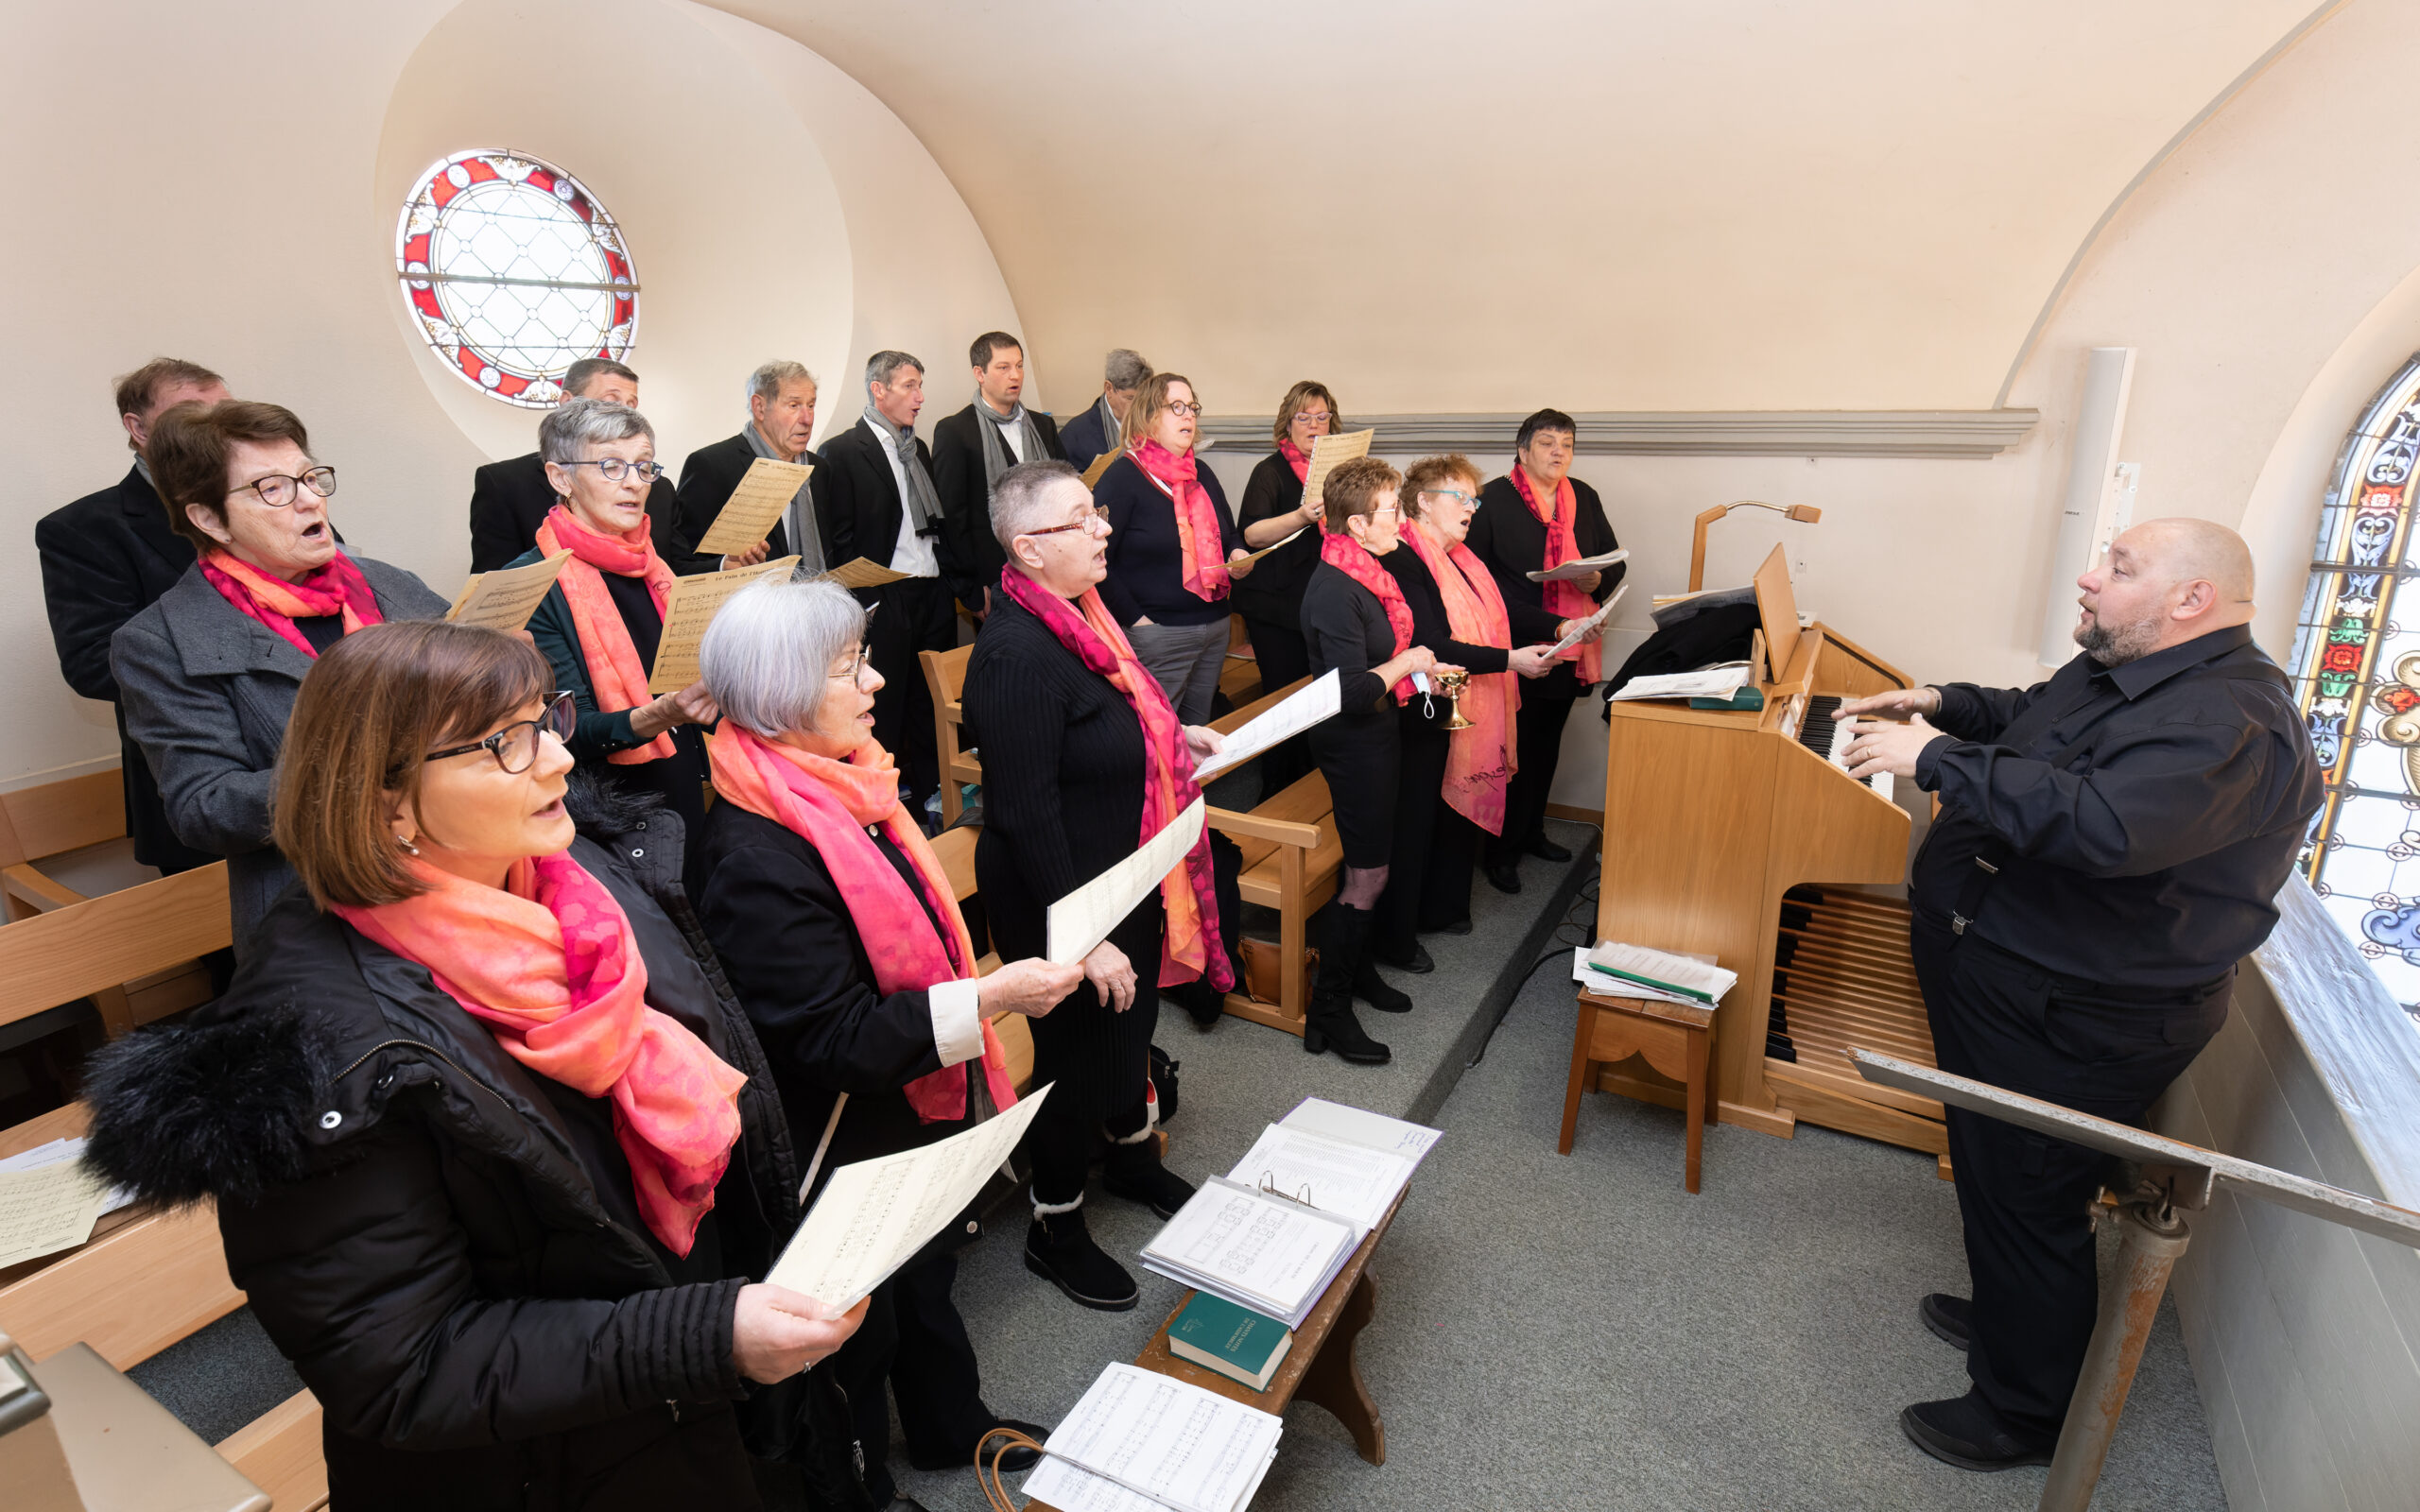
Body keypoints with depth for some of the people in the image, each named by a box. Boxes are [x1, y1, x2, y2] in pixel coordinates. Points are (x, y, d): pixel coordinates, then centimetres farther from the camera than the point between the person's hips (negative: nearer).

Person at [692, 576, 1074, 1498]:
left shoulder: (844, 784, -3)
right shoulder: (757, 858, -31)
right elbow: (835, 1039, -29)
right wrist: (991, 997, -30)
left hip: (922, 1111, 8)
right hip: (852, 1149, -8)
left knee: (929, 1276, 29)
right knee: (863, 1326, 18)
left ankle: (952, 1428, 54)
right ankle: (856, 1479, 46)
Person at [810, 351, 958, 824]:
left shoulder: (919, 449, 17)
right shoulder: (842, 452, -6)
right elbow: (837, 541, -9)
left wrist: (954, 576, 10)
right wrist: (861, 604, -13)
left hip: (933, 594, 7)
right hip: (884, 600, -6)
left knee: (932, 699, 11)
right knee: (883, 705, 2)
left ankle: (933, 794, 24)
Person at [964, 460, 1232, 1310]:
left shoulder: (1077, 616, 2)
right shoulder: (1016, 653, -27)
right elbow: (1028, 816, -28)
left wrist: (1169, 735, 9)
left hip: (1127, 882, 9)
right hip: (1062, 901, -9)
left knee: (1130, 1021, 26)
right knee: (1075, 1051, 9)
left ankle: (1133, 1158, 53)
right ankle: (1055, 1232, 34)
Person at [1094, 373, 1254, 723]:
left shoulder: (1202, 475, 15)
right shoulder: (1123, 477, -8)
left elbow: (1230, 534, 28)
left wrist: (1238, 554, 4)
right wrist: (1134, 619, -16)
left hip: (1215, 627, 7)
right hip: (1157, 635, -7)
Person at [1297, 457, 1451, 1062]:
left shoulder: (1366, 572, 7)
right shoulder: (1335, 591, -25)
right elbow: (1354, 691, -28)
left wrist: (1425, 668, 9)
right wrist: (1406, 663, -14)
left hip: (1377, 734, 10)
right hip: (1353, 742, -10)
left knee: (1369, 868, 19)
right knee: (1367, 875, -3)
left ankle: (1356, 968, 37)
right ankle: (1328, 1009, 10)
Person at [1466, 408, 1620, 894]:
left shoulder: (1584, 498, 10)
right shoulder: (1493, 500, -9)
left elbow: (1616, 562, 15)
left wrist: (1598, 581, -8)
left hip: (1570, 647, 7)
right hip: (1516, 647, -6)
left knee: (1547, 743, 18)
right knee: (1516, 749, -1)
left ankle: (1531, 831, 36)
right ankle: (1502, 850, 13)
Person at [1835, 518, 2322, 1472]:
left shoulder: (2228, 722, -26)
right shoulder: (2122, 675, 7)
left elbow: (2102, 826, -42)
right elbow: (2033, 715, 28)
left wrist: (1937, 759, -35)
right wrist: (1945, 704, 10)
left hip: (2075, 1026, -10)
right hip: (2005, 982, 10)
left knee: (2028, 1203, 6)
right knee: (1992, 1171, 26)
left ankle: (2026, 1414, 26)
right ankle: (2005, 1314, 49)